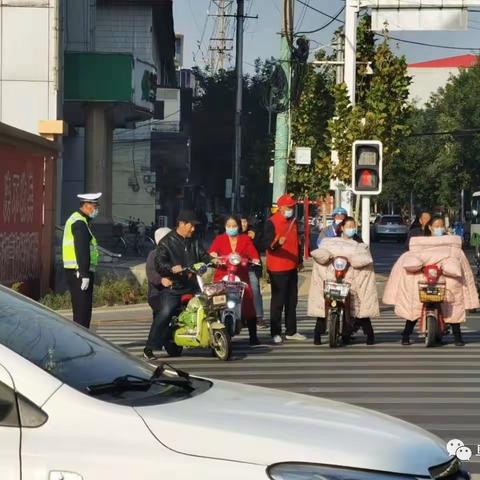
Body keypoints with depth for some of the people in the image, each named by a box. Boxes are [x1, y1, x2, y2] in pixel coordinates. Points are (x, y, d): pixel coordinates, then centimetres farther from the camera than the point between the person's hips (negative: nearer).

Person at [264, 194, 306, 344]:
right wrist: (277, 243, -40)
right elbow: (266, 243, -19)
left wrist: (300, 260, 25)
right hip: (278, 269, -8)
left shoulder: (293, 221, 14)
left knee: (292, 301, 13)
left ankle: (291, 331, 21)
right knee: (278, 301, -6)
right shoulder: (272, 222, -10)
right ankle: (276, 333, -2)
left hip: (292, 267, 8)